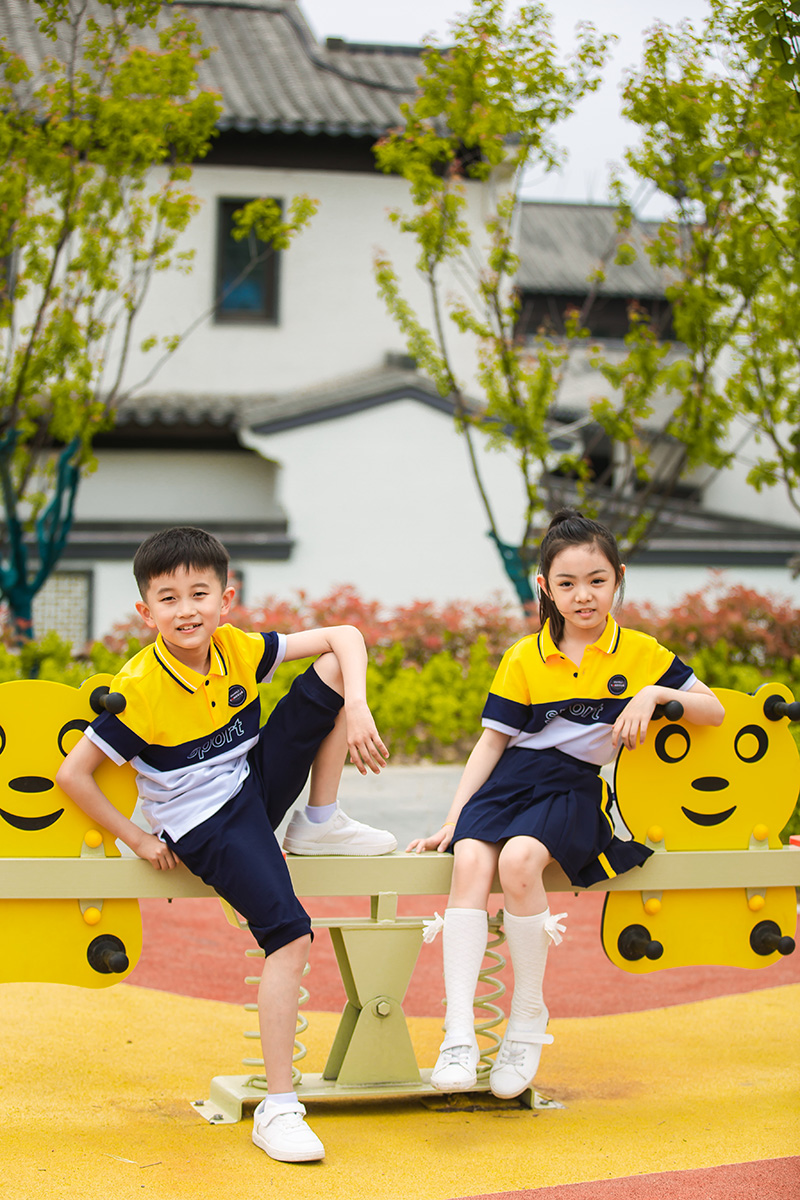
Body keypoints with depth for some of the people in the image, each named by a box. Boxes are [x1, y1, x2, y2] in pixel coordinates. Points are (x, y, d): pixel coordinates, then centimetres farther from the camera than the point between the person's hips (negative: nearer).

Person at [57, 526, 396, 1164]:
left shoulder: (239, 649, -5)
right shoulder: (140, 688, -19)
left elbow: (344, 636, 1)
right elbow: (72, 775, -14)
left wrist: (357, 710, -16)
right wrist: (137, 838, -10)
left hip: (258, 787, 6)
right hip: (203, 826, -6)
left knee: (338, 669, -4)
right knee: (290, 937, -26)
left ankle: (320, 824, 6)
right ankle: (278, 1108, -21)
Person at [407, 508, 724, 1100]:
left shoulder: (640, 653, 7)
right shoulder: (524, 659, 9)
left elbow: (715, 711, 8)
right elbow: (492, 742, 10)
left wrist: (655, 694, -10)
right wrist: (452, 818, 1)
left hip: (579, 790, -2)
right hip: (512, 782, 2)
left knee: (519, 860, -34)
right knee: (469, 860, -30)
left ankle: (529, 1013, -14)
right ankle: (458, 1034, -34)